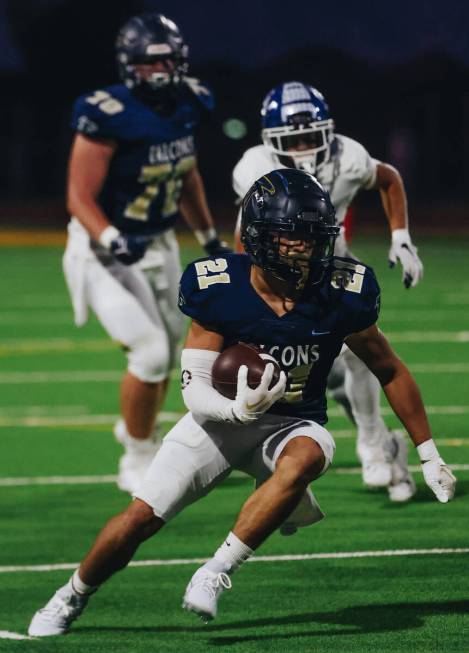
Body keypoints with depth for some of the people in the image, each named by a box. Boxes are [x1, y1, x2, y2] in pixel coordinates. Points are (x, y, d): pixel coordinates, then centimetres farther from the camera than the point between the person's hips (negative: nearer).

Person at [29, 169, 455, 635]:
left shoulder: (341, 294, -15)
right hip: (223, 416, 0)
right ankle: (72, 597, 23)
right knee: (140, 518, -7)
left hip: (294, 425, 0)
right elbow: (196, 394, -18)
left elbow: (390, 373, 0)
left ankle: (217, 572, -27)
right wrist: (240, 408, -41)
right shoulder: (219, 289, -19)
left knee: (303, 458, -36)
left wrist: (429, 456, 4)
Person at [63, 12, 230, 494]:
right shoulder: (108, 117, -25)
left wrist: (210, 239, 22)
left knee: (165, 352, 18)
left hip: (159, 247, 7)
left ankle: (138, 431, 46)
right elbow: (80, 198, -22)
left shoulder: (184, 106, -2)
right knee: (150, 351, -16)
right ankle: (137, 463, 2)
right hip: (107, 253, -7)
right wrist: (112, 241, -38)